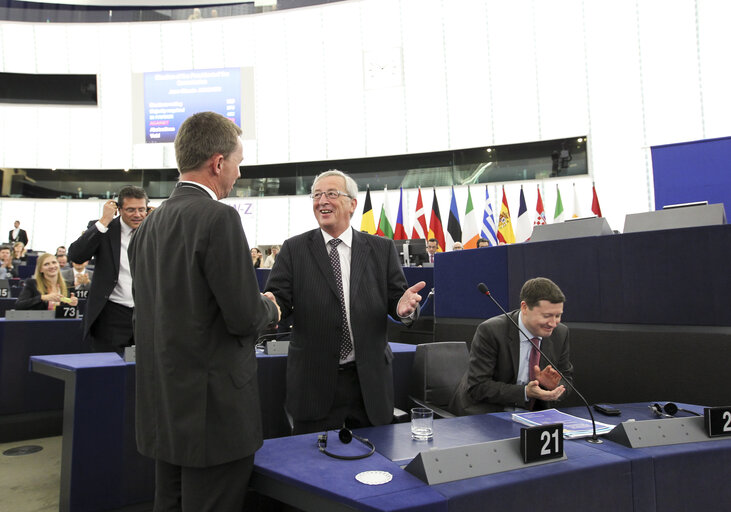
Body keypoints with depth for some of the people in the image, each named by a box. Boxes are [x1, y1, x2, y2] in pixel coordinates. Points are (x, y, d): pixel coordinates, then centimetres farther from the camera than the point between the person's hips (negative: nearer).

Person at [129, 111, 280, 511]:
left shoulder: (148, 226, 8)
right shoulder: (218, 217, -17)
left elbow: (151, 314, 14)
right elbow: (244, 317, -19)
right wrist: (270, 309, 3)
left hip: (163, 409, 8)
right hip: (214, 413, -8)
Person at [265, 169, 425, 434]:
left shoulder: (382, 248, 6)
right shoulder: (294, 249, 4)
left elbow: (396, 296, 2)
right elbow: (279, 296, -4)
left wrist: (403, 306, -22)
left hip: (370, 381, 2)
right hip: (314, 382, -1)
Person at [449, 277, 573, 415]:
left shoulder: (561, 333, -4)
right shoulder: (490, 331, -20)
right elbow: (477, 387, -20)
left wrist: (553, 385, -16)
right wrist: (526, 392, -29)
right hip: (486, 411, -5)